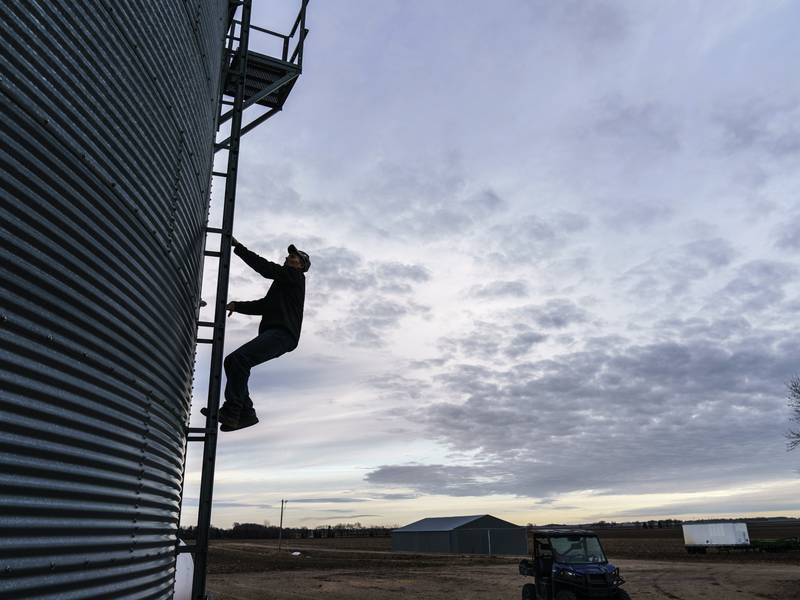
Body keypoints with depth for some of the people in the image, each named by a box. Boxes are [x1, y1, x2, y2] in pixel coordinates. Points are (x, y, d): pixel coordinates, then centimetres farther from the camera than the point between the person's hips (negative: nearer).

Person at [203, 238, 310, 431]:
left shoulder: (296, 276, 8)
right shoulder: (283, 283, 35)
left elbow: (266, 268, -4)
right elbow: (263, 305, 27)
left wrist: (239, 248, -2)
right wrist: (237, 305, 13)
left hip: (282, 333, -9)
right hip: (273, 335, 9)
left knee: (238, 359, -24)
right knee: (232, 362, 1)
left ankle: (231, 411, -27)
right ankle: (246, 413, -2)